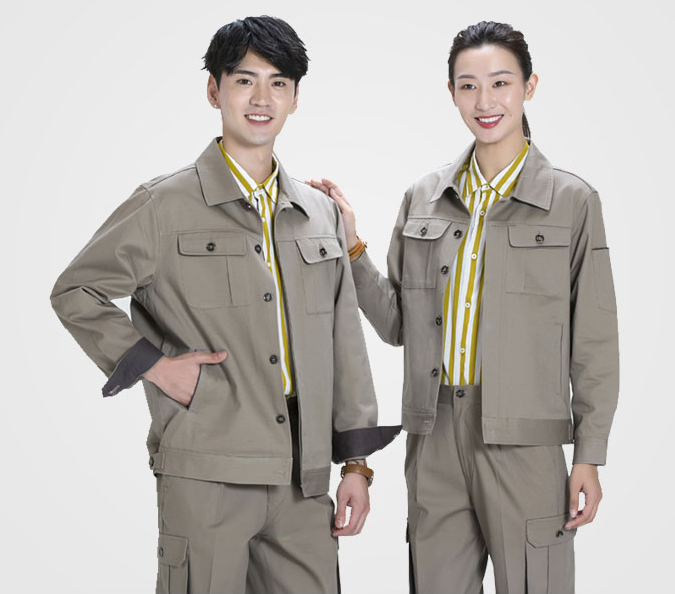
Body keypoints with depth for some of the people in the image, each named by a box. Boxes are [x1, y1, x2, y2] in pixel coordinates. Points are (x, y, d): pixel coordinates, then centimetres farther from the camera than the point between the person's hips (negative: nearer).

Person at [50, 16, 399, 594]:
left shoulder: (321, 213, 13)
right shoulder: (166, 205, -1)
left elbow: (344, 344, 13)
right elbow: (75, 291, 5)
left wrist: (356, 462, 10)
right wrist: (152, 365, -6)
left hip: (303, 476, 4)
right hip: (206, 474, -4)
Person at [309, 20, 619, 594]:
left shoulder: (572, 200, -2)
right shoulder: (424, 197, 8)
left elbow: (594, 342, -1)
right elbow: (397, 323, 10)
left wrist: (588, 458, -4)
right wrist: (350, 245, -1)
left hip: (523, 437, -3)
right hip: (435, 435, 3)